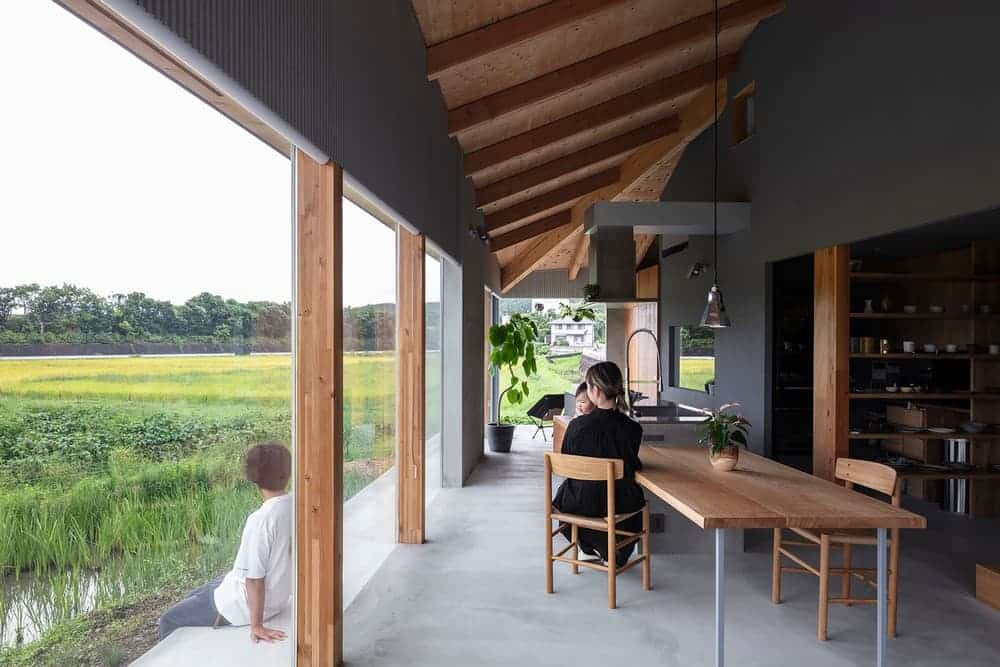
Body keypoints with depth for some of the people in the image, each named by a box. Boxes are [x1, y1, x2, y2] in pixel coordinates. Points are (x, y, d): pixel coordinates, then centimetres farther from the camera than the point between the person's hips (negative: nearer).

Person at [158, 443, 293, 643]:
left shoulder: (260, 521, -32)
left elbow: (254, 578, -25)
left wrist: (256, 625, -15)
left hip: (245, 605, -7)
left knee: (168, 621, 13)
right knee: (193, 598, 28)